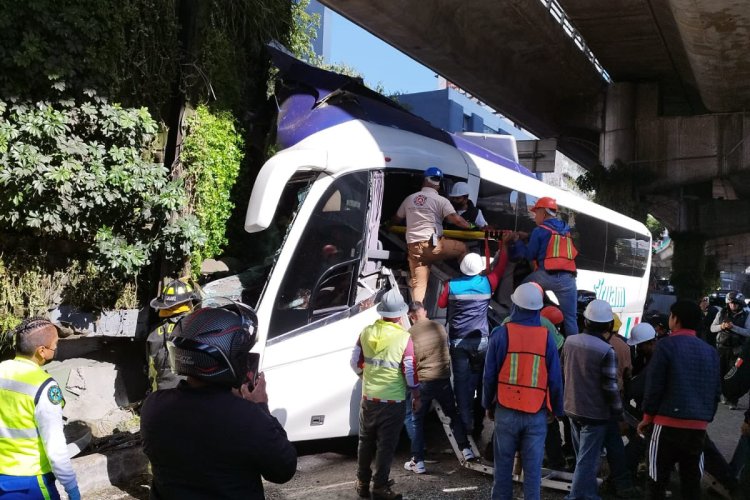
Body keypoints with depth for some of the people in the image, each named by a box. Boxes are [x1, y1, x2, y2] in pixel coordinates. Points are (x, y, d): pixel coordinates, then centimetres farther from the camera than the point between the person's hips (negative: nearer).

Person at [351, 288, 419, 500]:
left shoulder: (366, 332, -3)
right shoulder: (404, 338, -15)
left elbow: (356, 363, 6)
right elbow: (410, 372, -12)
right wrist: (417, 397, 2)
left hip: (368, 398, 4)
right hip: (393, 401, -4)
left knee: (366, 441, 18)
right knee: (386, 445, 7)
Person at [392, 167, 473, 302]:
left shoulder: (409, 199, 14)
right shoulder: (440, 200, -3)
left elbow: (396, 219, 26)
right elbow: (456, 219, -12)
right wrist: (470, 226, 6)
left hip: (414, 248, 5)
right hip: (431, 246, -4)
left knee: (418, 284, 5)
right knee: (463, 248, 17)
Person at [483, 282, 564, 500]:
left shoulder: (501, 334, -7)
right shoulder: (547, 338, -5)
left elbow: (489, 375, -2)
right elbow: (555, 380, -1)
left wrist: (489, 405, 11)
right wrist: (556, 410, 12)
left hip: (506, 411, 0)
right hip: (537, 414, 0)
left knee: (503, 464, 12)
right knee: (533, 468, 6)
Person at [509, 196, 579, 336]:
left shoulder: (540, 230, 2)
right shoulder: (567, 230, 19)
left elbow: (530, 255, 3)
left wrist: (518, 241, 21)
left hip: (546, 275, -4)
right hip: (568, 279, 4)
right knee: (571, 318, 6)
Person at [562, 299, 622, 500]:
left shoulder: (569, 341, -1)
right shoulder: (607, 351, -20)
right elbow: (610, 386, -17)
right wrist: (618, 412, -4)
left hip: (572, 408, 7)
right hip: (595, 412, -7)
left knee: (583, 456, 21)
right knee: (587, 460, 1)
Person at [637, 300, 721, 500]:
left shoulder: (666, 345, -7)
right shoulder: (710, 351, 9)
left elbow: (654, 386, -8)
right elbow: (716, 390, 11)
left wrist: (648, 416, 2)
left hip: (669, 422, -5)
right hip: (699, 425, 5)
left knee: (658, 479, 3)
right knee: (691, 479, 12)